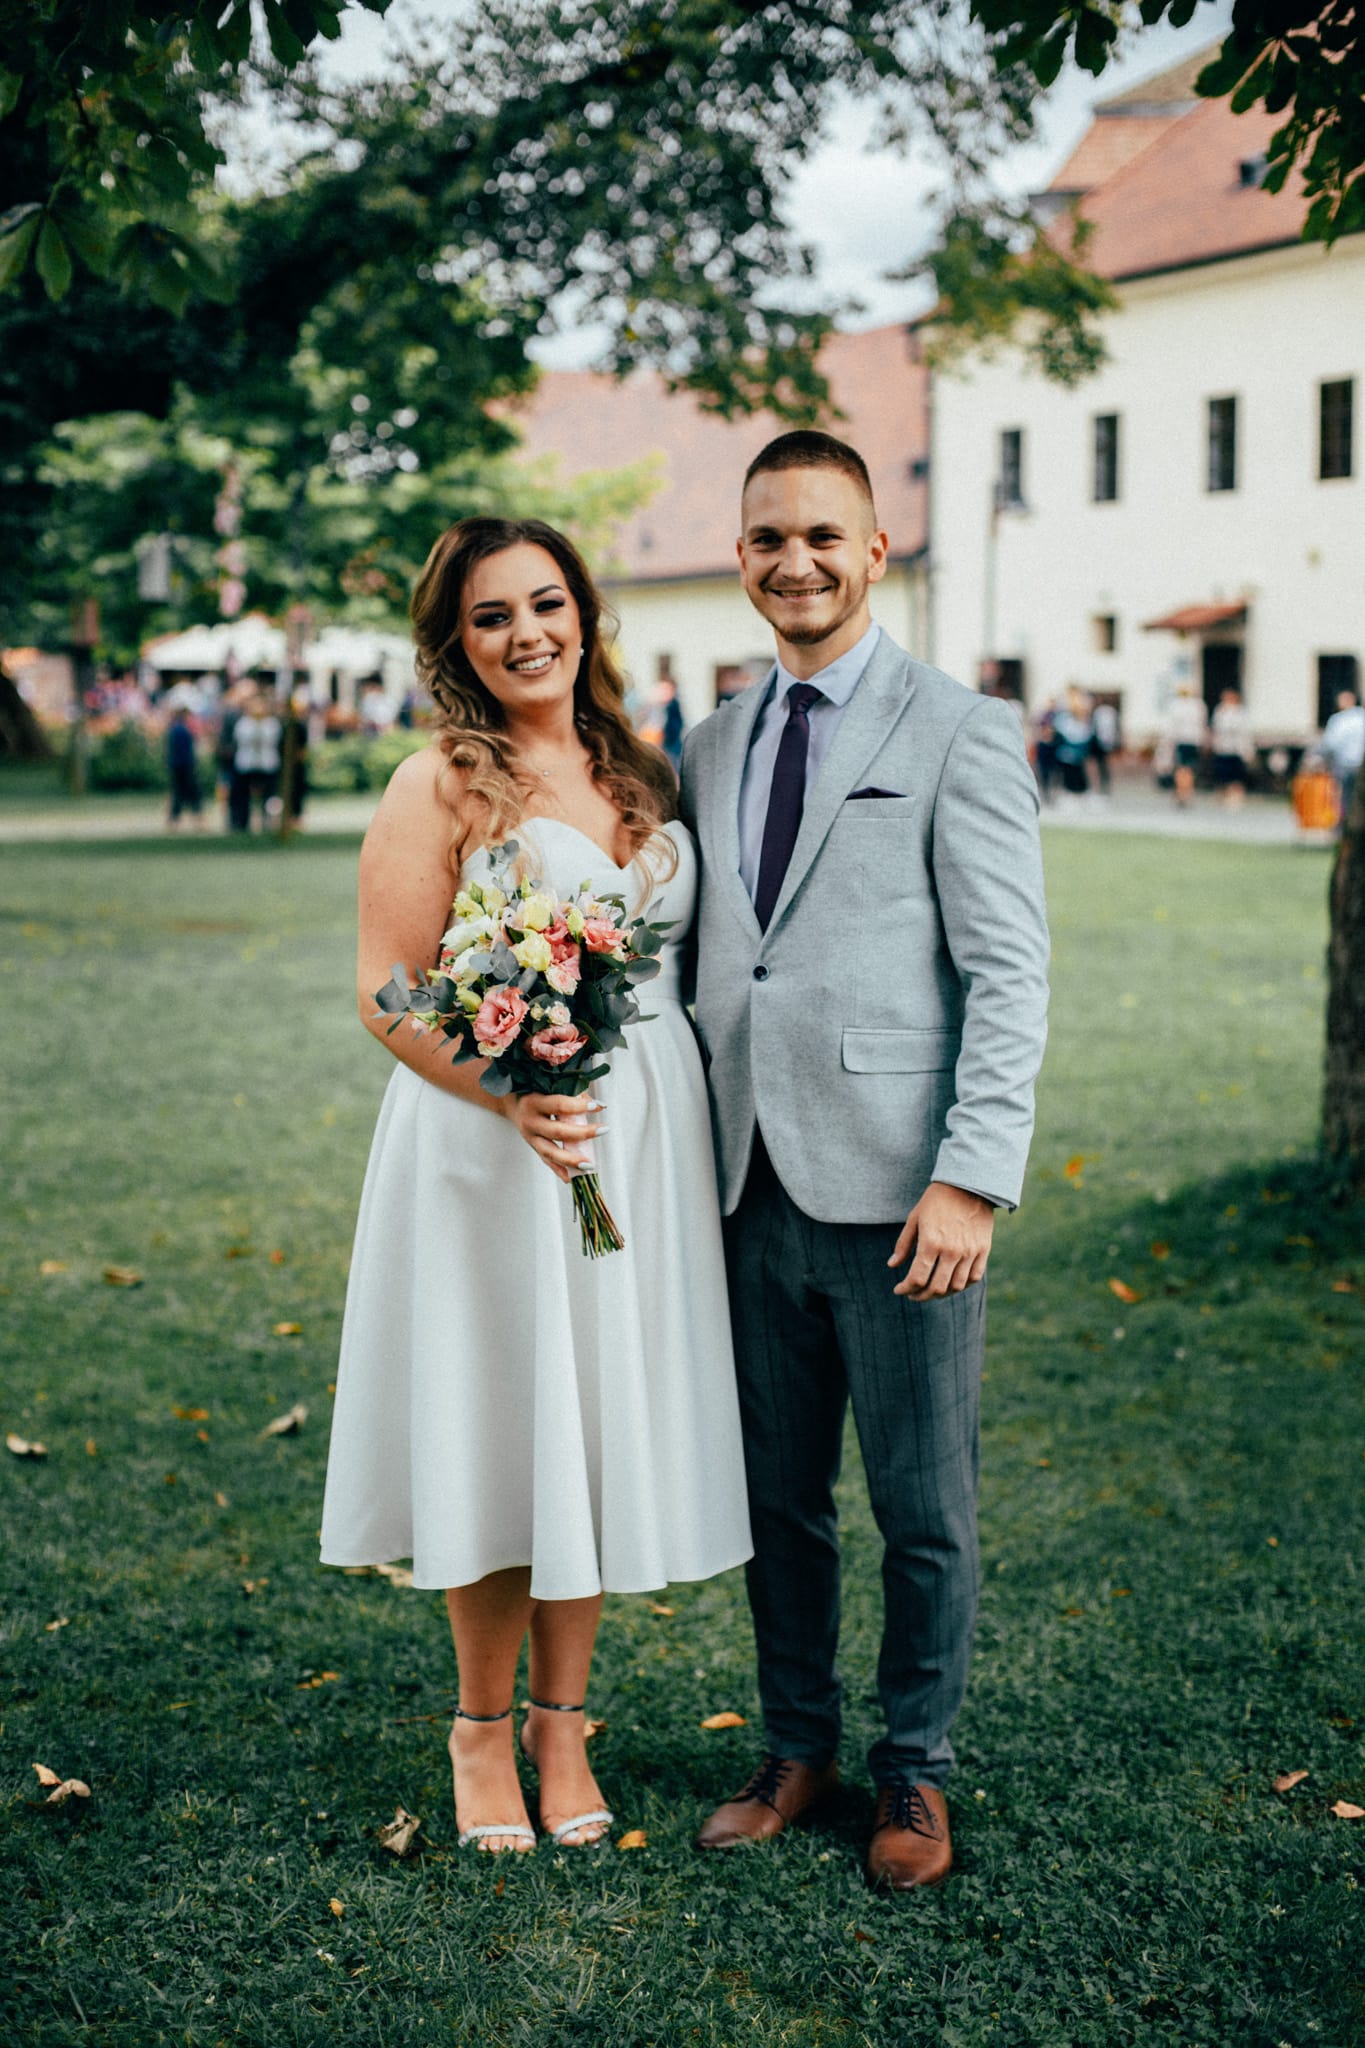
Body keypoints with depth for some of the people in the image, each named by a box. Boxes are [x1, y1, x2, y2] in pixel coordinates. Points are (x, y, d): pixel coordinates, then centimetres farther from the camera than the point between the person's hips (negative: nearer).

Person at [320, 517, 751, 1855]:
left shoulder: (642, 776, 9)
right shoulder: (440, 787, -7)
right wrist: (515, 1095, -24)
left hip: (643, 1143, 5)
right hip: (491, 1143, -5)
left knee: (604, 1429, 11)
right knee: (500, 1433, 4)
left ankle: (563, 1724, 27)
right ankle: (483, 1730, 24)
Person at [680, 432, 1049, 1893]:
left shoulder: (961, 735, -3)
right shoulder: (710, 749, 14)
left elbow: (1009, 975, -8)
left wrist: (972, 1179, -16)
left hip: (895, 1192, -5)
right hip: (751, 1190, 5)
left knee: (923, 1509, 7)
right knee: (775, 1496, 14)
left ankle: (915, 1768, 25)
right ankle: (797, 1747, 31)